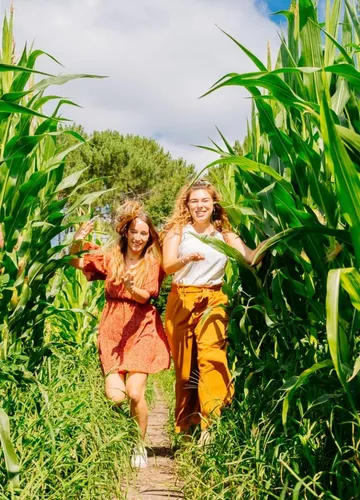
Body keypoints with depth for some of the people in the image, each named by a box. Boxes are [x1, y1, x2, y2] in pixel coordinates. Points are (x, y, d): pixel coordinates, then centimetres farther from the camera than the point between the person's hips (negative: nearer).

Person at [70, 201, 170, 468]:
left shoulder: (152, 263, 4)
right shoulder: (109, 257, 7)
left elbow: (145, 296, -10)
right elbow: (75, 262, 4)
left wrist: (132, 288, -32)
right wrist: (77, 241, -15)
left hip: (141, 330, -1)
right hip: (112, 330, 1)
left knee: (135, 393, -12)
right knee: (115, 395, -11)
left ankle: (140, 446, 15)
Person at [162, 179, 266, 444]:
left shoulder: (225, 234, 10)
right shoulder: (177, 230, 4)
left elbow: (250, 258, -4)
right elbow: (167, 266, -10)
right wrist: (187, 258, -31)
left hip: (213, 301, 1)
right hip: (181, 301, 0)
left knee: (211, 355, -21)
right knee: (184, 365, 4)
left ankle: (210, 422, -23)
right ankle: (185, 427, 21)